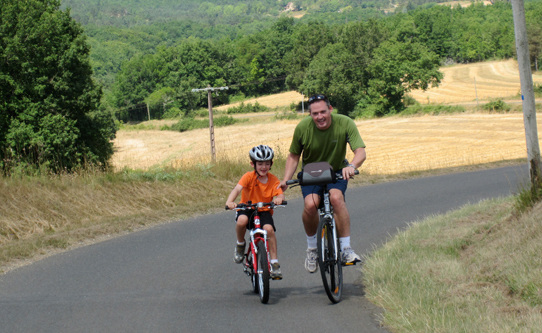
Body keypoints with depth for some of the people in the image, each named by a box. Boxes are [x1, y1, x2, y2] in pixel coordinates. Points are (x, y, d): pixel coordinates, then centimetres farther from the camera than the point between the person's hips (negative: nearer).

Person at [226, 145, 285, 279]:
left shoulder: (273, 180, -5)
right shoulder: (249, 177, -12)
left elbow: (280, 194, -18)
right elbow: (237, 189, -27)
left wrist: (279, 198, -44)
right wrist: (230, 201, -47)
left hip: (264, 210, 1)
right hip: (247, 208, -1)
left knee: (269, 228, -27)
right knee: (242, 220, -35)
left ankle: (274, 263, -13)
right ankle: (240, 244, -2)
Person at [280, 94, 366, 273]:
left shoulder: (345, 124, -21)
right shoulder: (302, 128, -16)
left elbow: (360, 151, -28)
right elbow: (294, 155, -1)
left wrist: (351, 166, -49)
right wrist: (286, 179, -15)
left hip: (336, 172, -1)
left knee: (336, 197, -34)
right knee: (310, 204, -29)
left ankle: (346, 249, -25)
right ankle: (312, 247, -2)